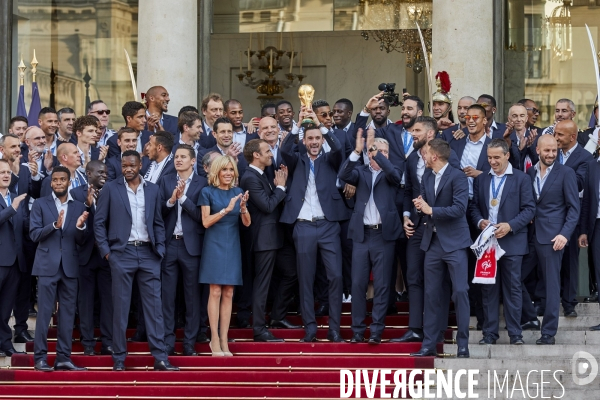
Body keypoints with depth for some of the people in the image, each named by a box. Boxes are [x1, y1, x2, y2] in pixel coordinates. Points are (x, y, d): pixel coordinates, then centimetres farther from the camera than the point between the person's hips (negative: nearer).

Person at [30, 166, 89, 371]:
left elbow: (81, 241, 6)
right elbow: (34, 234, -5)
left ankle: (64, 358, 7)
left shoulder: (79, 207, 10)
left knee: (68, 313, 3)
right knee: (44, 312, -4)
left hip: (70, 266, 3)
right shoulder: (40, 204, 4)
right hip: (47, 265, -3)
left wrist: (80, 227, -15)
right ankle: (40, 358, -1)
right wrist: (55, 225, -19)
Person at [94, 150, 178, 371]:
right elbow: (99, 222, 4)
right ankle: (119, 359, 5)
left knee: (154, 305, -1)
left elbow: (158, 222, 13)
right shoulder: (111, 189, 3)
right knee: (120, 307, 0)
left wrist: (160, 249, 3)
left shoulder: (152, 190, 10)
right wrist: (106, 251, -4)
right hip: (122, 253, -2)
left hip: (148, 253, 2)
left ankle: (160, 358, -2)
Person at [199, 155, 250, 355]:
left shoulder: (237, 193, 10)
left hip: (232, 246, 4)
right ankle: (215, 339, -6)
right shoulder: (208, 192, -1)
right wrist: (226, 209, -19)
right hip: (214, 245, -4)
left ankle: (224, 340, 3)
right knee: (215, 292, -8)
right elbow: (206, 221, -8)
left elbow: (247, 223, 5)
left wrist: (243, 207, -16)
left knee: (228, 293, 2)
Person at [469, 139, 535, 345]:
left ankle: (515, 333, 4)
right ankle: (490, 333, 9)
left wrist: (510, 225, -15)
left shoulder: (521, 179, 0)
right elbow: (473, 206, 13)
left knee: (512, 288, 0)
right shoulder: (481, 180, 12)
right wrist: (480, 221, -8)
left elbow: (529, 209, -4)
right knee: (488, 289, 4)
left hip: (511, 241, -3)